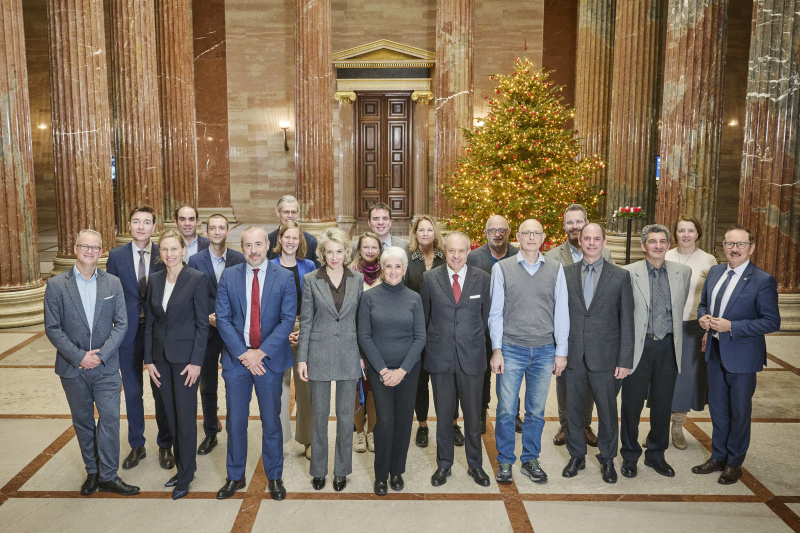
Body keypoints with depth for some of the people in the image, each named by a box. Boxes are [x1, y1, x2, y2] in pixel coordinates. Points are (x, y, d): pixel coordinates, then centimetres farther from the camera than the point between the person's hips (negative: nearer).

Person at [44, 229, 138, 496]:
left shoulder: (113, 283, 2)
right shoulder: (56, 284, -2)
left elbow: (121, 324, 0)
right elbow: (52, 328, -4)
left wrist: (101, 355, -12)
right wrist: (79, 356, -14)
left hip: (106, 366, 0)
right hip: (72, 367, 0)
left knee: (110, 419, -2)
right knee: (83, 422, 12)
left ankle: (108, 476, 10)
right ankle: (92, 472, 27)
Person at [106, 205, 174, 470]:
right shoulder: (116, 256, 0)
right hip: (128, 332, 2)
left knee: (161, 391, 9)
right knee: (132, 392, 13)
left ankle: (165, 446, 25)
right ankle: (136, 446, 30)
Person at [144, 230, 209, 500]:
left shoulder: (196, 279, -10)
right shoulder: (154, 280, 6)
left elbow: (202, 324, -9)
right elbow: (150, 322, 9)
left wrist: (196, 361, -13)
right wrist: (149, 359, 5)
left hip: (185, 356, -5)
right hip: (161, 355, 5)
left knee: (185, 416, 1)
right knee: (171, 415, 12)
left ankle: (185, 477, 13)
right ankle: (183, 465, 28)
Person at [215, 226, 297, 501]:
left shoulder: (284, 277, -2)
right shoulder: (228, 276, 2)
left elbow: (287, 320, -7)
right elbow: (222, 319, -2)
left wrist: (261, 352, -15)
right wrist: (243, 354, -12)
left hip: (270, 359, -1)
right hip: (236, 359, 1)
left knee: (271, 421, 9)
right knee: (235, 420, 9)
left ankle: (274, 477, 25)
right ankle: (235, 476, 27)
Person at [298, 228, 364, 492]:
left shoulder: (357, 280, 2)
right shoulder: (310, 280, -2)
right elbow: (306, 321, 0)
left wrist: (363, 354, 4)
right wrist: (302, 358, -2)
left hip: (349, 354, 1)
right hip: (319, 353, -1)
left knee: (346, 415, 8)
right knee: (319, 414, 8)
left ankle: (342, 470, 23)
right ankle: (318, 470, 24)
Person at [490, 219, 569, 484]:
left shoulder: (555, 269, 5)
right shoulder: (501, 268, 2)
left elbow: (561, 312, 5)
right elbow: (495, 312, 2)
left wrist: (561, 351, 2)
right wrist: (496, 350, -3)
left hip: (545, 350, 1)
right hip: (511, 349, -1)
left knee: (536, 411, 9)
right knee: (506, 410, 2)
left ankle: (530, 460, 25)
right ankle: (505, 462, 18)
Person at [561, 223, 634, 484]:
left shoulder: (620, 276, 0)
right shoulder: (565, 274, 5)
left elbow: (626, 321, -1)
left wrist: (625, 360, -5)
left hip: (605, 356, -1)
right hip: (573, 355, 2)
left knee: (607, 410, 8)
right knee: (573, 408, 11)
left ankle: (607, 459, 27)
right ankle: (577, 456, 29)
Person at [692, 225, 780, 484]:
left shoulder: (763, 281, -14)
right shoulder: (715, 272, 5)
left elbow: (772, 321, -16)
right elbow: (703, 304, 16)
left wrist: (731, 326, -24)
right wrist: (703, 317, -7)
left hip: (741, 356, -6)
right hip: (715, 352, 6)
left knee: (739, 411, 10)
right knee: (717, 408, 17)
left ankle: (734, 463, 27)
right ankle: (718, 457, 34)